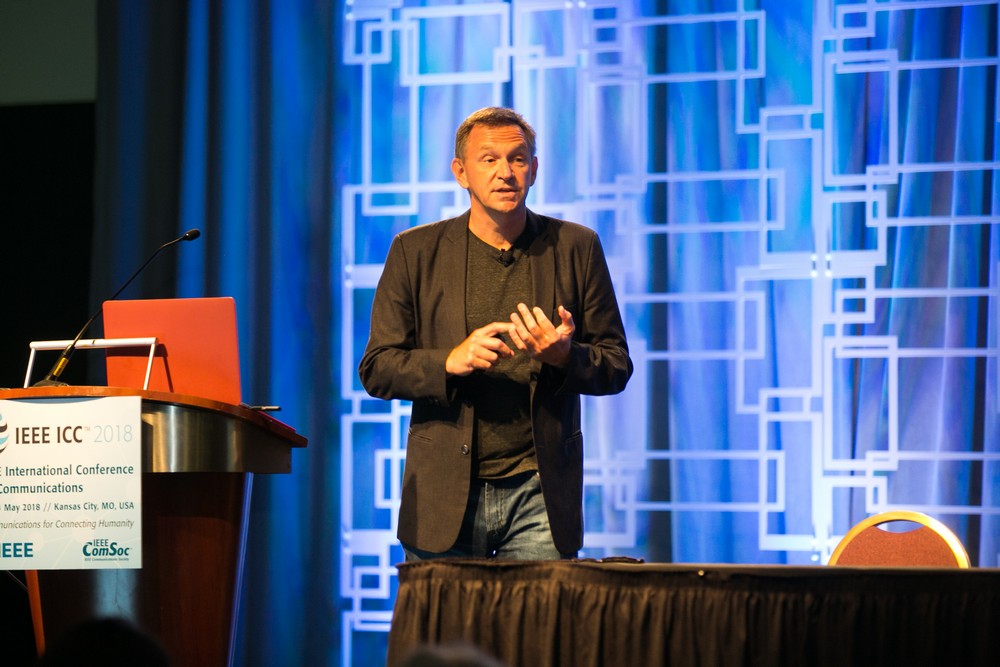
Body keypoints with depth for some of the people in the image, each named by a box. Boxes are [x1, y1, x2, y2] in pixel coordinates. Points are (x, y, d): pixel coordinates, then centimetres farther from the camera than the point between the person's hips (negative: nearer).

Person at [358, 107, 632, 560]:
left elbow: (617, 366, 10)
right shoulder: (415, 251, 7)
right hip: (445, 495, 0)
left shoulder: (575, 248, 8)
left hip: (539, 493, 0)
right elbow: (375, 369, 4)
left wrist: (565, 356, -13)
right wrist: (451, 361, -15)